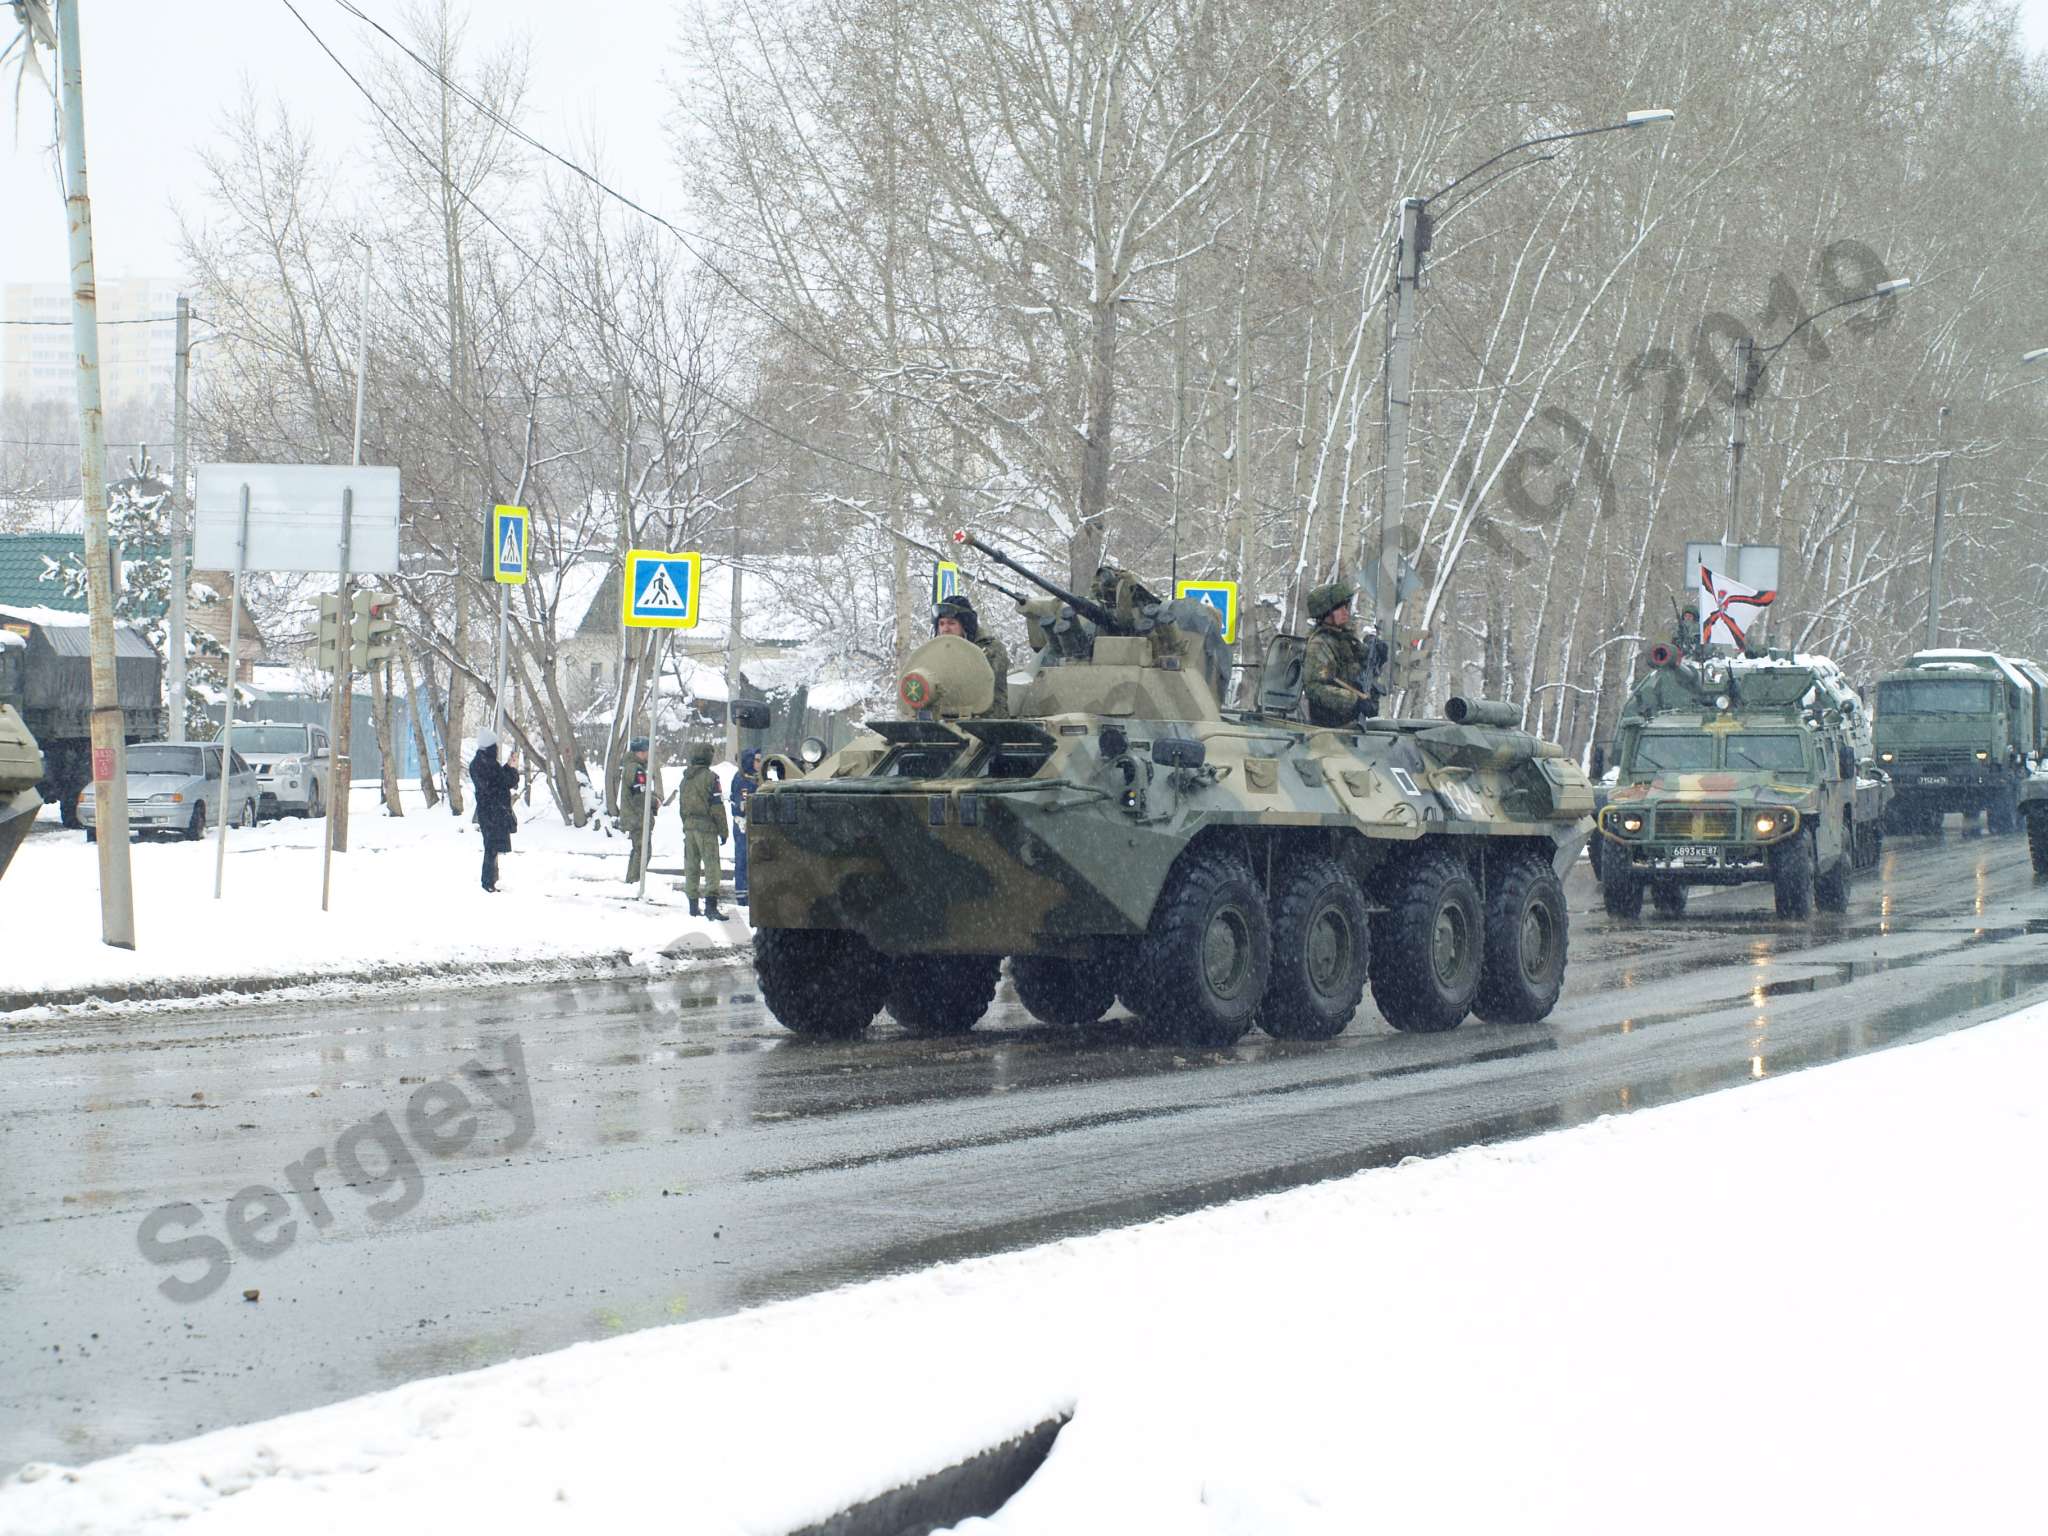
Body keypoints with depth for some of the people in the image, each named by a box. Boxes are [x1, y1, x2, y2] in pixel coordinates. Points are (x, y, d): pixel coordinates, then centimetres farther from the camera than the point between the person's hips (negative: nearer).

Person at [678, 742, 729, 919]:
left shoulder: (685, 779, 12)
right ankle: (710, 905, -17)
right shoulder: (710, 777, -11)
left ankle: (693, 905, 14)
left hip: (689, 826, 7)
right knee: (711, 866, -7)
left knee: (691, 866, 11)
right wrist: (723, 831, -7)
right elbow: (717, 807, -12)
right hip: (706, 826, -7)